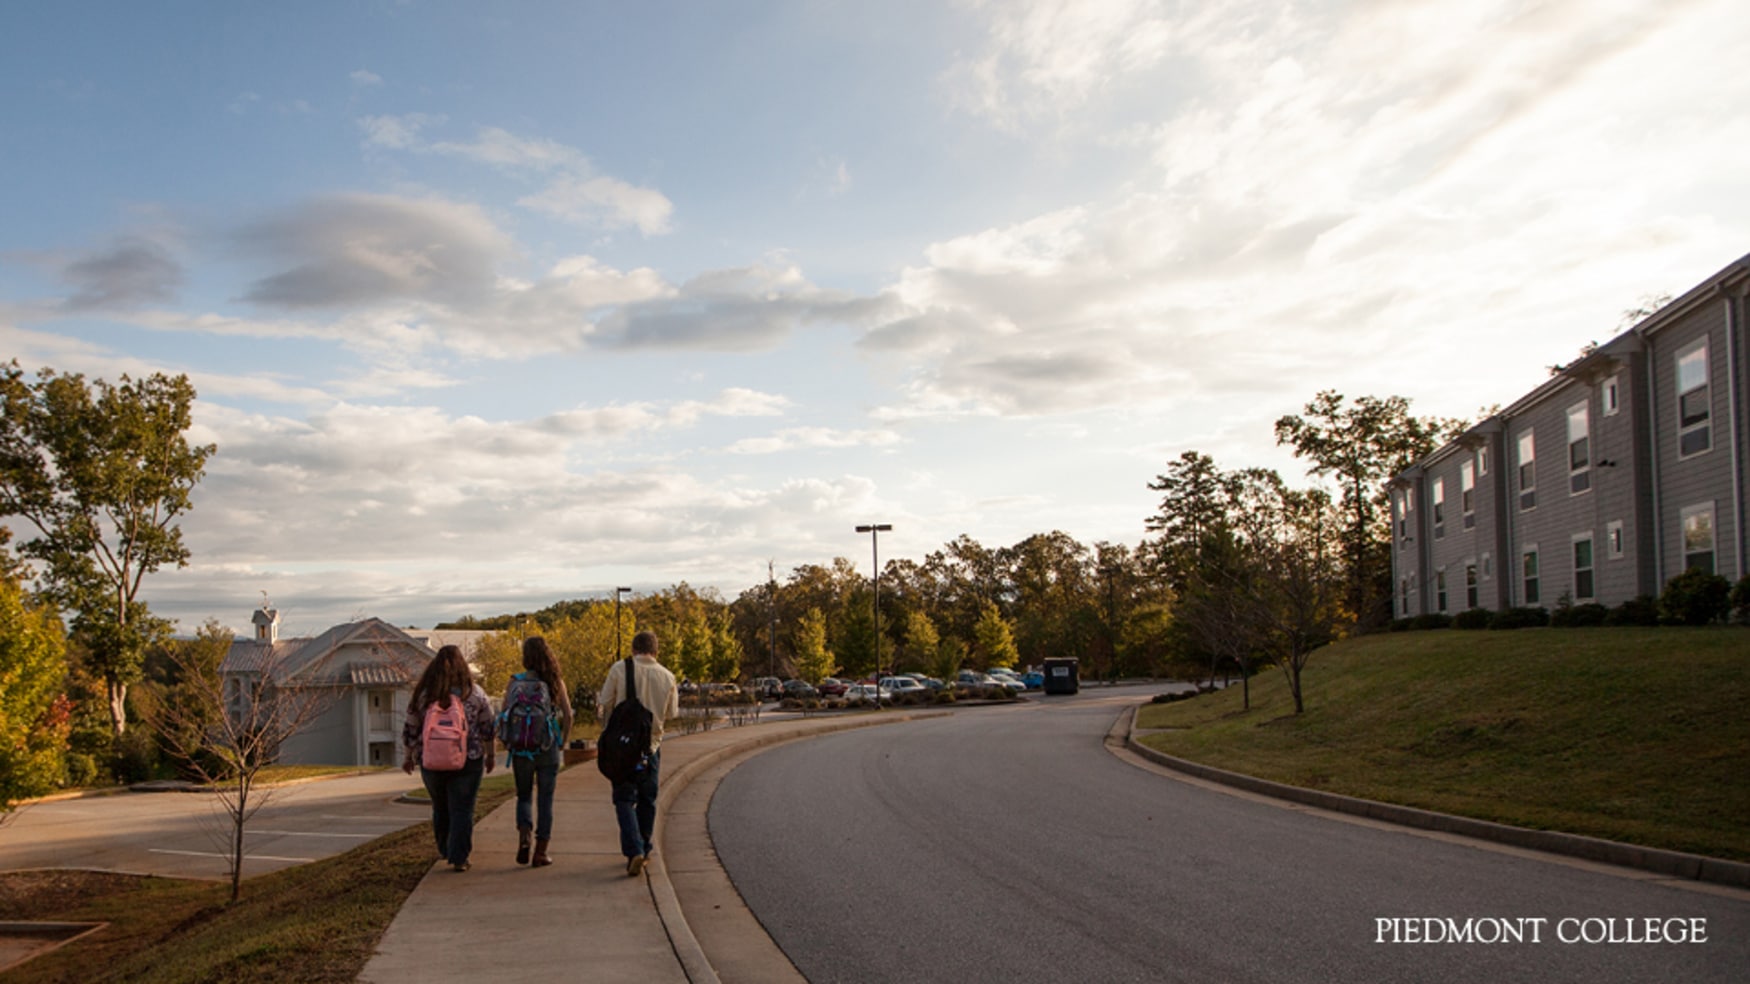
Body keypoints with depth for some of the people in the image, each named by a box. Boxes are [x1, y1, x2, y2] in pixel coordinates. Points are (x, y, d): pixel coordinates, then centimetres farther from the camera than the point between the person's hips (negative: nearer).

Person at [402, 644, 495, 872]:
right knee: (462, 810, 3)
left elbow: (410, 731, 4)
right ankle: (459, 858, 0)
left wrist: (409, 757, 18)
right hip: (467, 761, -2)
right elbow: (488, 727, 2)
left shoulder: (422, 694, -1)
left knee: (440, 808, 18)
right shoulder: (474, 693, -3)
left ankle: (446, 851, 30)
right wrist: (490, 754, 15)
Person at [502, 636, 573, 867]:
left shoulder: (515, 682, -3)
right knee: (545, 799, 9)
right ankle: (540, 853, 10)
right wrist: (562, 742, 9)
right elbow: (567, 715, -4)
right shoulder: (554, 682, -3)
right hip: (548, 749, 0)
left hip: (521, 748, 0)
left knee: (524, 795, 18)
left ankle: (523, 836, -6)